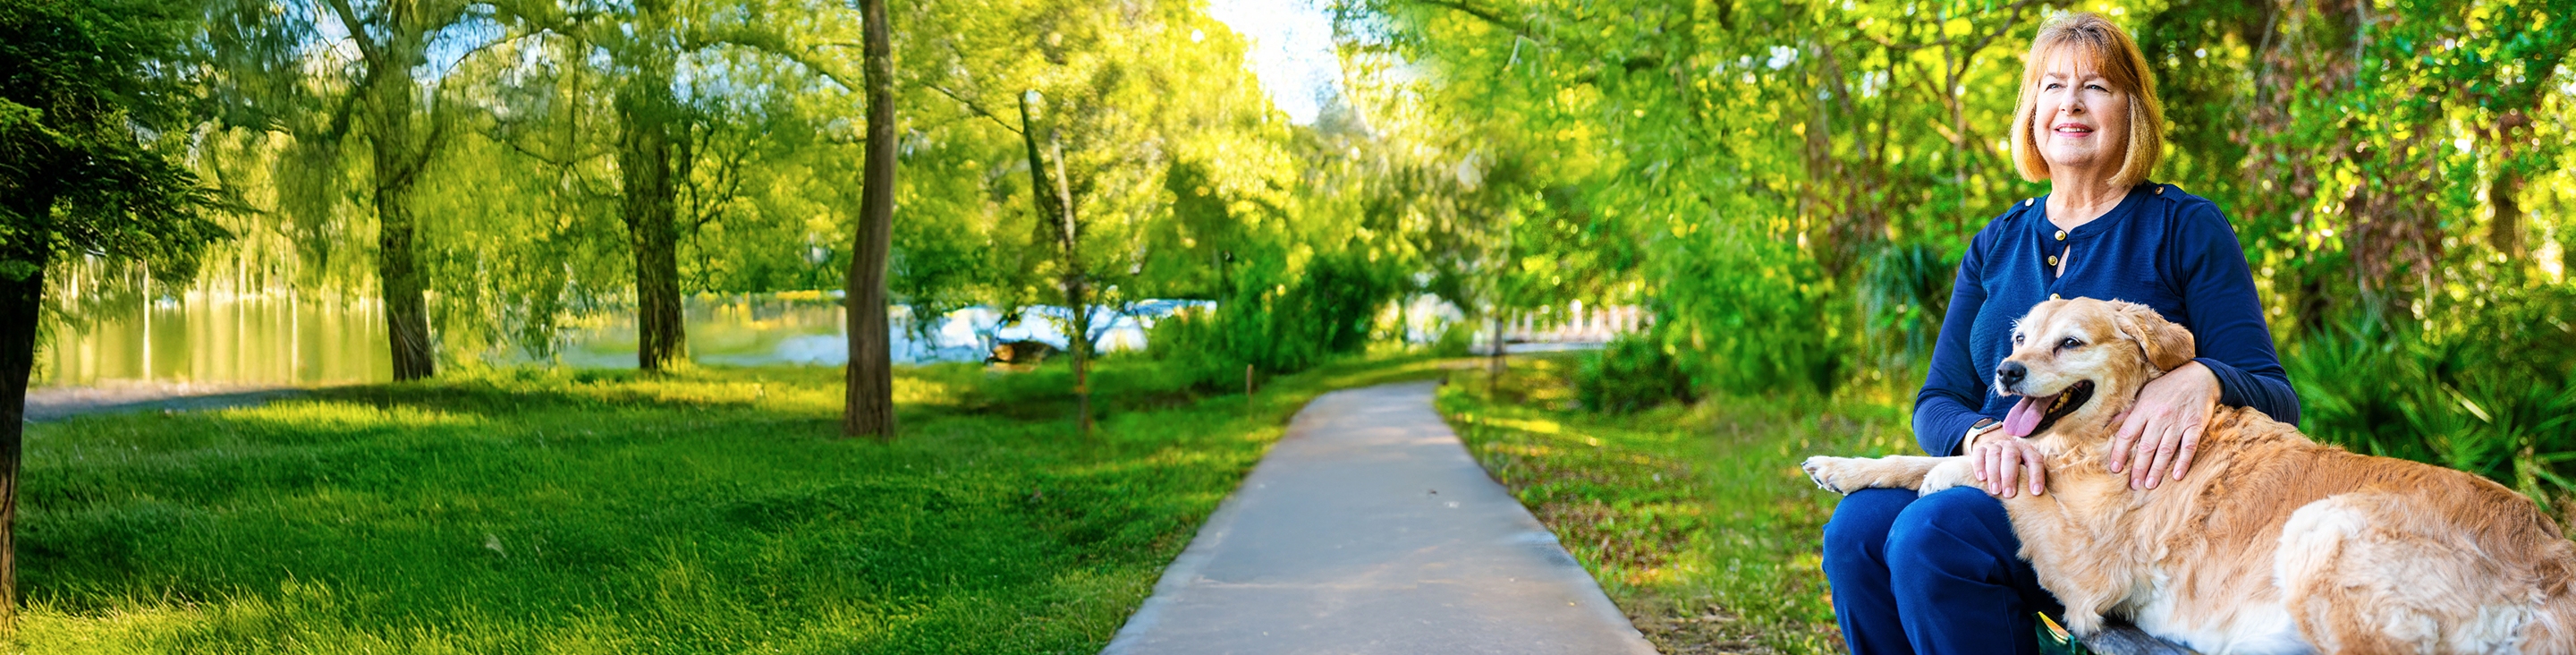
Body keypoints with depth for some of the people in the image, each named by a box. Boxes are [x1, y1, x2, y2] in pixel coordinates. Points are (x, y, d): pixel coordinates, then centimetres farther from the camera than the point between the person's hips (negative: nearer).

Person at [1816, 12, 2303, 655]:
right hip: (2013, 483, 5)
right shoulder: (1996, 245, 15)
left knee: (1931, 534, -32)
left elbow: (2275, 400, -3)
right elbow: (1938, 400, 9)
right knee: (1857, 525, -26)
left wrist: (2202, 379, -28)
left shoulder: (2184, 228, 2)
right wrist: (1982, 435, -16)